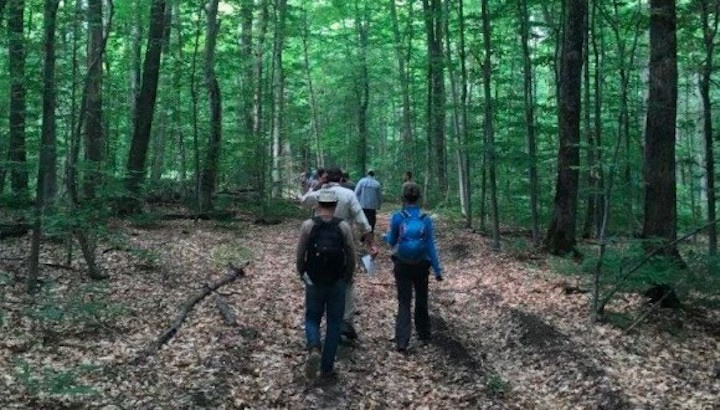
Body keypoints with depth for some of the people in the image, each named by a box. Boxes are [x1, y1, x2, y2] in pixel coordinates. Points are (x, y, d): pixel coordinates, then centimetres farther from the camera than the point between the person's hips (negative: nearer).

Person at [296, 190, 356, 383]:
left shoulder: (308, 225, -7)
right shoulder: (344, 226, -6)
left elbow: (300, 255, -2)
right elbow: (351, 255, -2)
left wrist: (301, 274, 15)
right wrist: (348, 276, 14)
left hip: (314, 283, 0)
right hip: (337, 283, 0)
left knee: (312, 318, 16)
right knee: (334, 324, 11)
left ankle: (313, 350, -12)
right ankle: (327, 369, 13)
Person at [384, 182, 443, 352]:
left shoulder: (397, 217, -11)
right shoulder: (426, 219, -9)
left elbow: (392, 242, 1)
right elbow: (431, 247, -8)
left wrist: (387, 236, 23)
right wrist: (437, 270, -2)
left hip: (402, 266, -1)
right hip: (421, 266, 1)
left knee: (404, 303, 4)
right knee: (421, 301, 18)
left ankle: (402, 342, -6)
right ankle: (424, 335, 32)